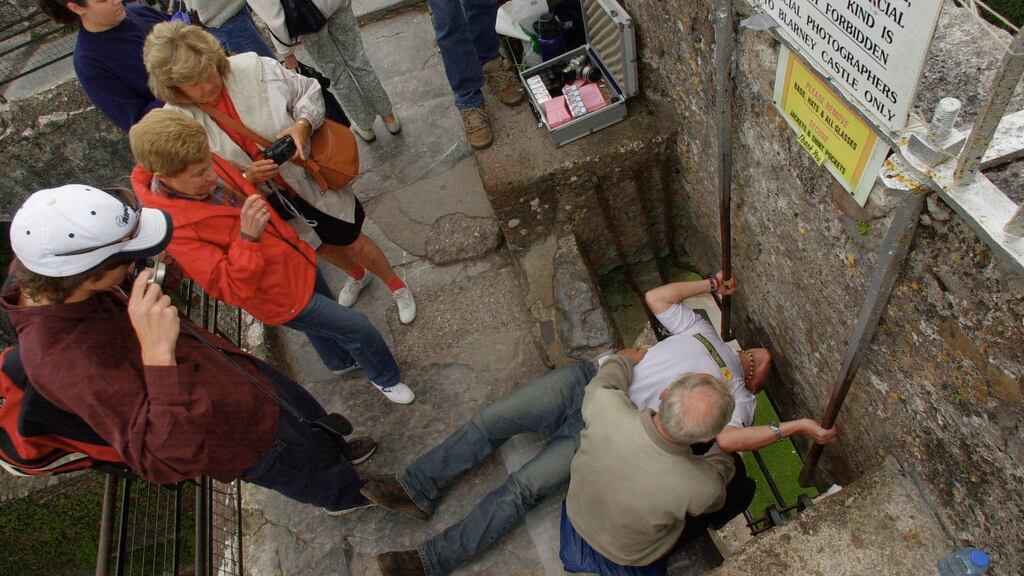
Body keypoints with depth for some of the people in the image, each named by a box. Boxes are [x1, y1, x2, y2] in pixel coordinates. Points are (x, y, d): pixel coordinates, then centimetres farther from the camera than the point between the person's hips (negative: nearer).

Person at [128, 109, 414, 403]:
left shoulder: (199, 164, -12)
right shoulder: (174, 225, -33)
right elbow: (232, 288, -32)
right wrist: (247, 238, -42)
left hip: (293, 260, 8)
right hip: (281, 296, -8)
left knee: (323, 322, 32)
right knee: (359, 329, 3)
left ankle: (341, 363, 63)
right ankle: (387, 379, 33)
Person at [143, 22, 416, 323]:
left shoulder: (252, 68, -23)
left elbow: (308, 91, -9)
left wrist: (302, 124, -28)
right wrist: (247, 178, -29)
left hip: (309, 179, -2)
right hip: (266, 203, 3)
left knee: (352, 242, 11)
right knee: (323, 246, 25)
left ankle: (396, 285, 40)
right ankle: (356, 275, 59)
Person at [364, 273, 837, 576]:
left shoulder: (736, 396, 9)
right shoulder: (703, 332, 22)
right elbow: (655, 297, 24)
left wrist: (797, 426, -13)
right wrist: (708, 285, 26)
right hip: (590, 379, 5)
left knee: (522, 489, -17)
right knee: (490, 421, -8)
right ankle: (417, 489, 6)